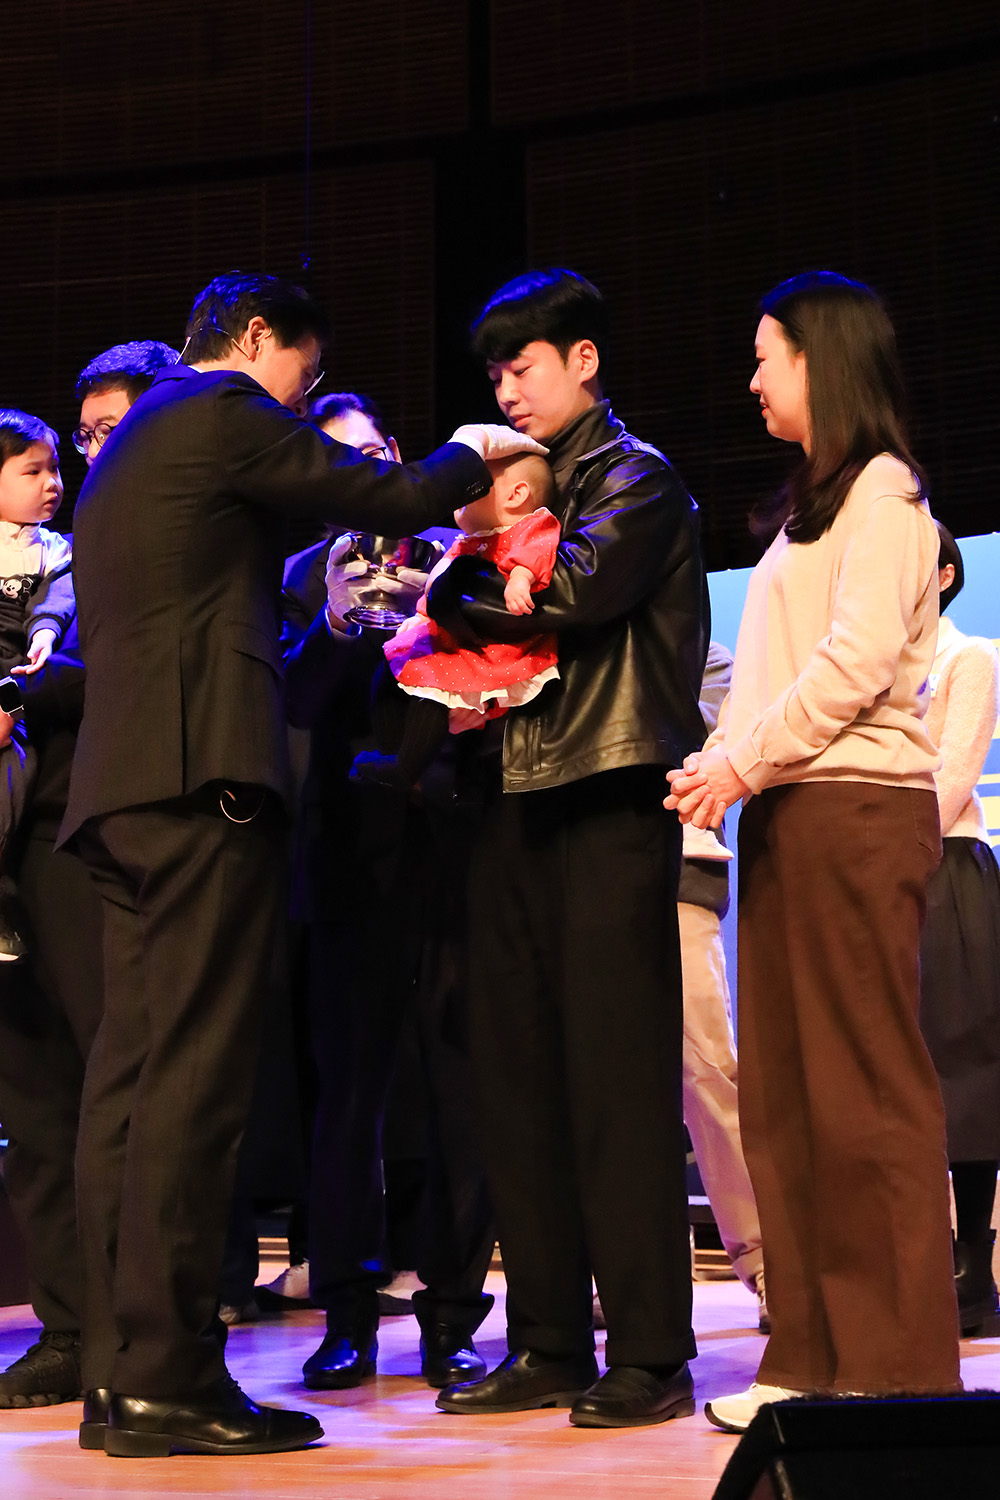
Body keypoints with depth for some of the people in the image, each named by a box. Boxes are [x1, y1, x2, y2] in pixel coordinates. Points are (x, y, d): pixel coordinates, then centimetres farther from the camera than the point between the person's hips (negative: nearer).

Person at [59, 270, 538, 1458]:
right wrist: (471, 455, 21)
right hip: (204, 772, -9)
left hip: (120, 781, 9)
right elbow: (394, 500, 1)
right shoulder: (225, 412, -1)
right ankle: (164, 1378, -13)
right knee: (193, 1077, -11)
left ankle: (116, 1370, 6)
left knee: (129, 1075, 6)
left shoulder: (127, 446, 27)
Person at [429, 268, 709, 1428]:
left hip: (611, 797, -7)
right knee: (519, 1070, 5)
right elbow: (487, 612, 19)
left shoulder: (637, 478, 1)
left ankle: (649, 1354, -4)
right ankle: (548, 1344, 11)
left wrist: (458, 603, -2)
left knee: (615, 1070, -8)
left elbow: (580, 592, -16)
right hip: (520, 795, 7)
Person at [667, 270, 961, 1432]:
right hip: (787, 813, 9)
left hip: (853, 806, -9)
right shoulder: (811, 503, 23)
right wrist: (722, 766, 7)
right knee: (783, 1095, 6)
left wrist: (746, 762, -12)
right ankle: (815, 1356, 11)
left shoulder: (879, 489, -4)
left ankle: (904, 1368, -4)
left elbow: (858, 659, -15)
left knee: (866, 1090, -8)